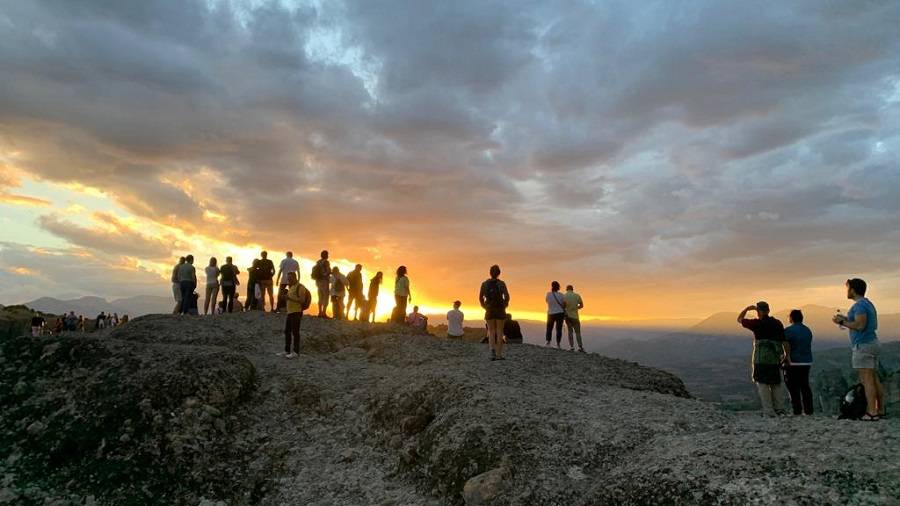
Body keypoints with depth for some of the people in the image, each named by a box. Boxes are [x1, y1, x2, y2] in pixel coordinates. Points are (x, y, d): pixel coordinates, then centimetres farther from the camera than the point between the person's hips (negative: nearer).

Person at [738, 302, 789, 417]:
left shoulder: (757, 323, -8)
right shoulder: (777, 323, 3)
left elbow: (740, 319, 6)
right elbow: (784, 341, 3)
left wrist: (747, 308, 19)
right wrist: (787, 354, 15)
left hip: (761, 358, -5)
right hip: (775, 358, 5)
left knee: (762, 384, 1)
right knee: (776, 384, 17)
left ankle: (769, 411, -1)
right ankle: (779, 409, 18)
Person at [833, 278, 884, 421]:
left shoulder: (859, 305, -14)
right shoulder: (868, 304, 18)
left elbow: (860, 325, -23)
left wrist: (843, 322, -10)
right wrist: (848, 320, 19)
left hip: (863, 345, -10)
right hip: (872, 343, 10)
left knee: (867, 379, -10)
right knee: (874, 379, 12)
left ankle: (872, 412, -11)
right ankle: (880, 410, 15)